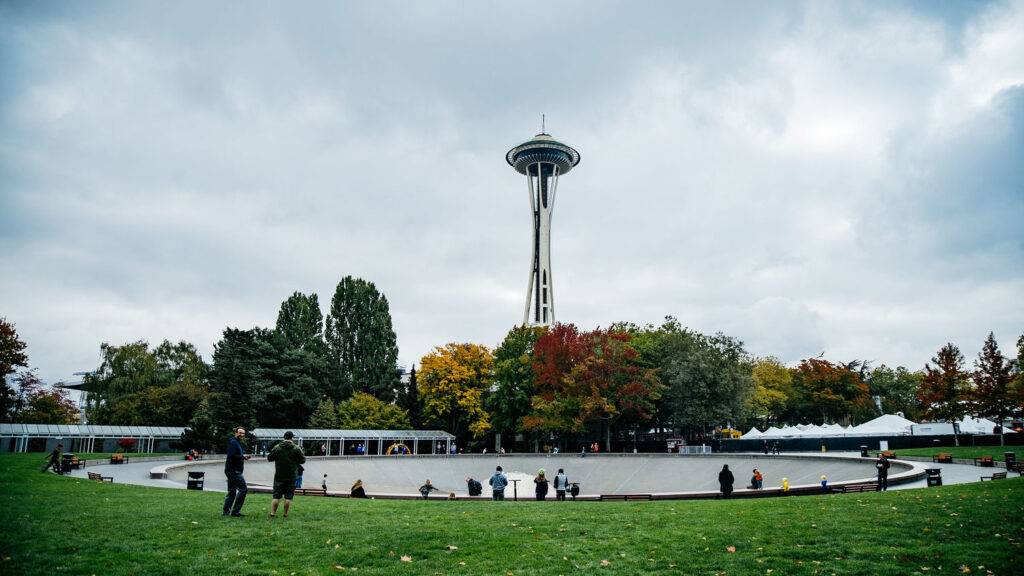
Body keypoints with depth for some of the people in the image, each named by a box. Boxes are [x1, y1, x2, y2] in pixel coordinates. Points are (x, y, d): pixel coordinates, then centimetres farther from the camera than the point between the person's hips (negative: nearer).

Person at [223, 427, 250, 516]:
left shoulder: (238, 442, 20)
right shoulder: (233, 442, -12)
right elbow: (231, 455, -21)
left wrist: (243, 455, 7)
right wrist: (242, 457, -14)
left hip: (232, 471, 11)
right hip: (234, 471, -11)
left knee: (231, 492, 14)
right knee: (243, 489, -9)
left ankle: (225, 512, 17)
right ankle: (235, 511, -5)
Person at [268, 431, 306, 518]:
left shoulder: (277, 447, -2)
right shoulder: (296, 449, -4)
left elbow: (269, 458, 5)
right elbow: (303, 460, 0)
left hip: (279, 476, 1)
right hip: (291, 477, -1)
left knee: (276, 496, 8)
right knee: (288, 496, 4)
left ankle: (273, 512, 4)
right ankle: (285, 514, 5)